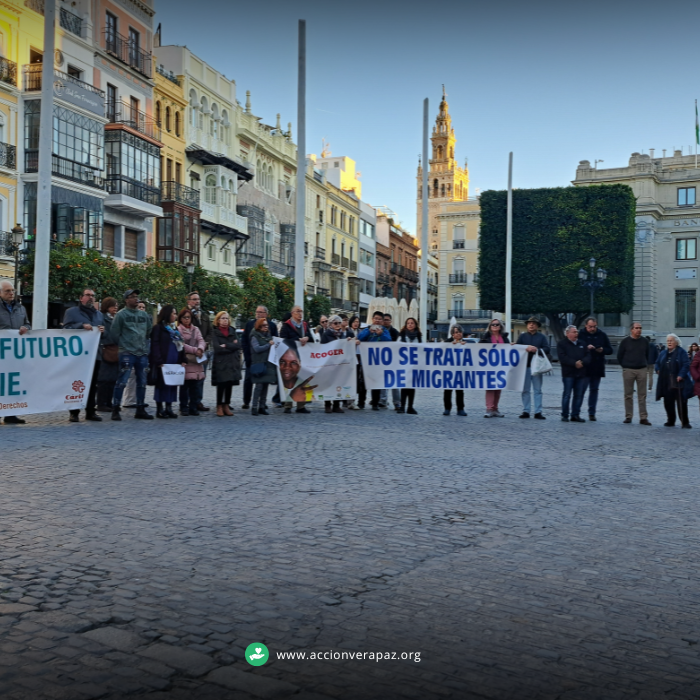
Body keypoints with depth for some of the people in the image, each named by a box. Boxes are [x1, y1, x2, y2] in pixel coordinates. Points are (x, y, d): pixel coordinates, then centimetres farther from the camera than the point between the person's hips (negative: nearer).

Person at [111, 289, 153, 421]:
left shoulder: (144, 315, 12)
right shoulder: (121, 315, -4)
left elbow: (150, 331, 20)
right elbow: (114, 333, -4)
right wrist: (124, 345, 1)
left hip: (143, 353, 6)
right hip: (127, 354, -6)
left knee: (142, 382, 9)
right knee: (122, 381, -9)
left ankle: (140, 409, 18)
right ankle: (115, 409, -2)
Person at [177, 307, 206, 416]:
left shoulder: (196, 329, 16)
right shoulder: (178, 330, -1)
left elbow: (201, 341, 5)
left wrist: (200, 349, -17)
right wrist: (195, 350, -16)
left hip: (196, 361, 5)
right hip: (184, 361, -5)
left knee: (195, 386, 5)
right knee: (184, 386, -1)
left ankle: (193, 408, 11)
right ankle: (184, 408, 6)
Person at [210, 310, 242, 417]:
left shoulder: (232, 331, 14)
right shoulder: (215, 332, 0)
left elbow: (238, 345, 0)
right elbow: (217, 348, -12)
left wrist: (226, 346, -11)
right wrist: (231, 346, -5)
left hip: (232, 363, 4)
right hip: (220, 363, -4)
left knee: (230, 384, 2)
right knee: (221, 384, -6)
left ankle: (226, 406, 11)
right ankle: (219, 407, 4)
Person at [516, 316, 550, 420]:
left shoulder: (542, 337, 9)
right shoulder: (522, 336, 11)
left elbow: (547, 349, -3)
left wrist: (537, 350, -18)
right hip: (525, 366, 1)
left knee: (538, 390, 1)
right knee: (525, 390, 3)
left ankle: (538, 412, 2)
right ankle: (526, 411, 8)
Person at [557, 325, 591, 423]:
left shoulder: (582, 344, 17)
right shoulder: (562, 344, 1)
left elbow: (588, 356, 8)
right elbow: (563, 358, -11)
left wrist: (582, 362, -12)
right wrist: (574, 363, -19)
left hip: (581, 373, 5)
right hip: (568, 373, -5)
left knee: (579, 395, 5)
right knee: (567, 394, -3)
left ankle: (575, 415, 12)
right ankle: (564, 415, 4)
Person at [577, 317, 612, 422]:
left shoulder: (602, 335, 9)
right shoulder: (581, 334, 0)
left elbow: (610, 350, 10)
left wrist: (602, 350, -11)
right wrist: (586, 347, -21)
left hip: (597, 368, 3)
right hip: (584, 367, -3)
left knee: (594, 390, 6)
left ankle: (592, 413, 11)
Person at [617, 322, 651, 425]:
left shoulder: (645, 341, 5)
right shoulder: (625, 341, -1)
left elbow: (647, 355, 17)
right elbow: (619, 355, 6)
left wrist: (644, 364, 12)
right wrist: (624, 366, 7)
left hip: (642, 370, 1)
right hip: (628, 370, -1)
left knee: (642, 395, 0)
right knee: (628, 395, 3)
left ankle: (643, 418, 1)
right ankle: (628, 416, 9)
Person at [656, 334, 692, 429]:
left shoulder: (681, 352, -4)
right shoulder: (663, 353, 15)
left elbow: (686, 365, -11)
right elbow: (658, 363, 25)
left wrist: (681, 375, -20)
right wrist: (658, 370, 6)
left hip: (678, 383, -6)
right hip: (666, 384, 6)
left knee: (681, 403, -4)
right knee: (668, 403, 8)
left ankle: (684, 422, 2)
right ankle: (670, 421, 20)